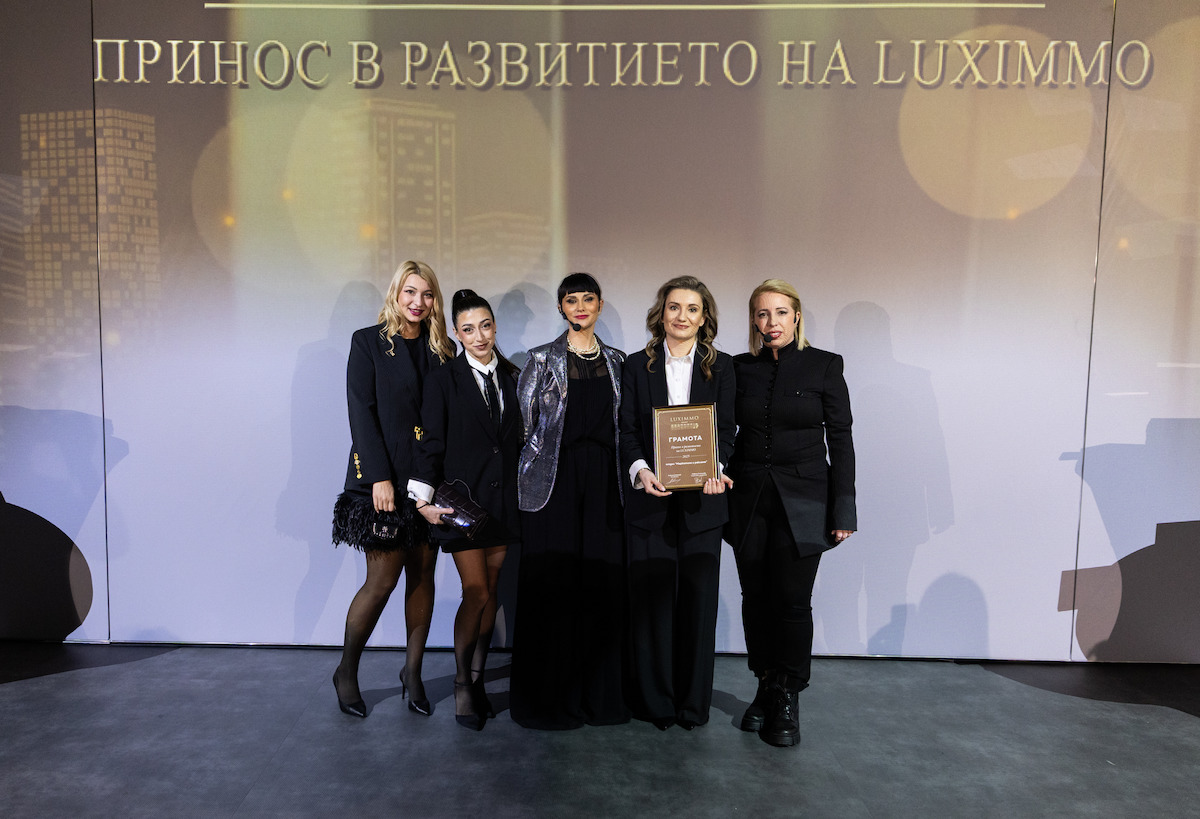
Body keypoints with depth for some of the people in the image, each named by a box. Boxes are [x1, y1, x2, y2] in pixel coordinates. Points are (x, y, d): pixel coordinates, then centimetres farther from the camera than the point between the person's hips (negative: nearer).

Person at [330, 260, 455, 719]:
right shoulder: (368, 341, 0)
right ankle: (346, 672, 19)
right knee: (383, 578, -3)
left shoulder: (442, 350, 10)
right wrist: (379, 477, -14)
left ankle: (412, 672, 23)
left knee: (422, 574, 8)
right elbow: (361, 412, -7)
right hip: (383, 478, -4)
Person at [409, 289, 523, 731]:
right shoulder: (443, 380, -2)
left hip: (502, 501, 4)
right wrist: (424, 499, -11)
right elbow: (431, 443, -4)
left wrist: (522, 495, 8)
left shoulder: (511, 377, 9)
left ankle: (477, 681, 24)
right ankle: (462, 687, 13)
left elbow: (518, 439, 11)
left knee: (490, 594, 9)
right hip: (462, 497, -4)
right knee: (476, 593, -6)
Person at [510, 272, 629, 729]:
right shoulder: (543, 359, 3)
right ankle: (550, 696, 13)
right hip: (554, 479, -3)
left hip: (603, 481, 3)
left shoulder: (616, 361, 13)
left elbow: (623, 425, 14)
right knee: (553, 581, -1)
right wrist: (545, 455, -1)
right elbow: (522, 421, 3)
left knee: (602, 582, 4)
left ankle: (599, 692, 18)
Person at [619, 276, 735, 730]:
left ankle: (693, 703, 21)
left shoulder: (721, 366, 8)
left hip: (701, 500, 0)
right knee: (652, 598, 4)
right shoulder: (637, 365, 7)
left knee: (698, 598, 4)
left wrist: (716, 469, -16)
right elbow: (628, 431, 2)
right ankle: (655, 702, 20)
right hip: (651, 498, 0)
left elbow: (726, 430, 3)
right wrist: (640, 469, -16)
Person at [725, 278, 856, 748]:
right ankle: (765, 687, 27)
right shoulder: (741, 367, 5)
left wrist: (843, 510, -6)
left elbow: (840, 440, -2)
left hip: (802, 502, -2)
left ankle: (787, 699, 17)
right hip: (749, 501, 3)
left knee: (792, 601, -1)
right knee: (756, 598, 9)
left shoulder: (824, 366, -1)